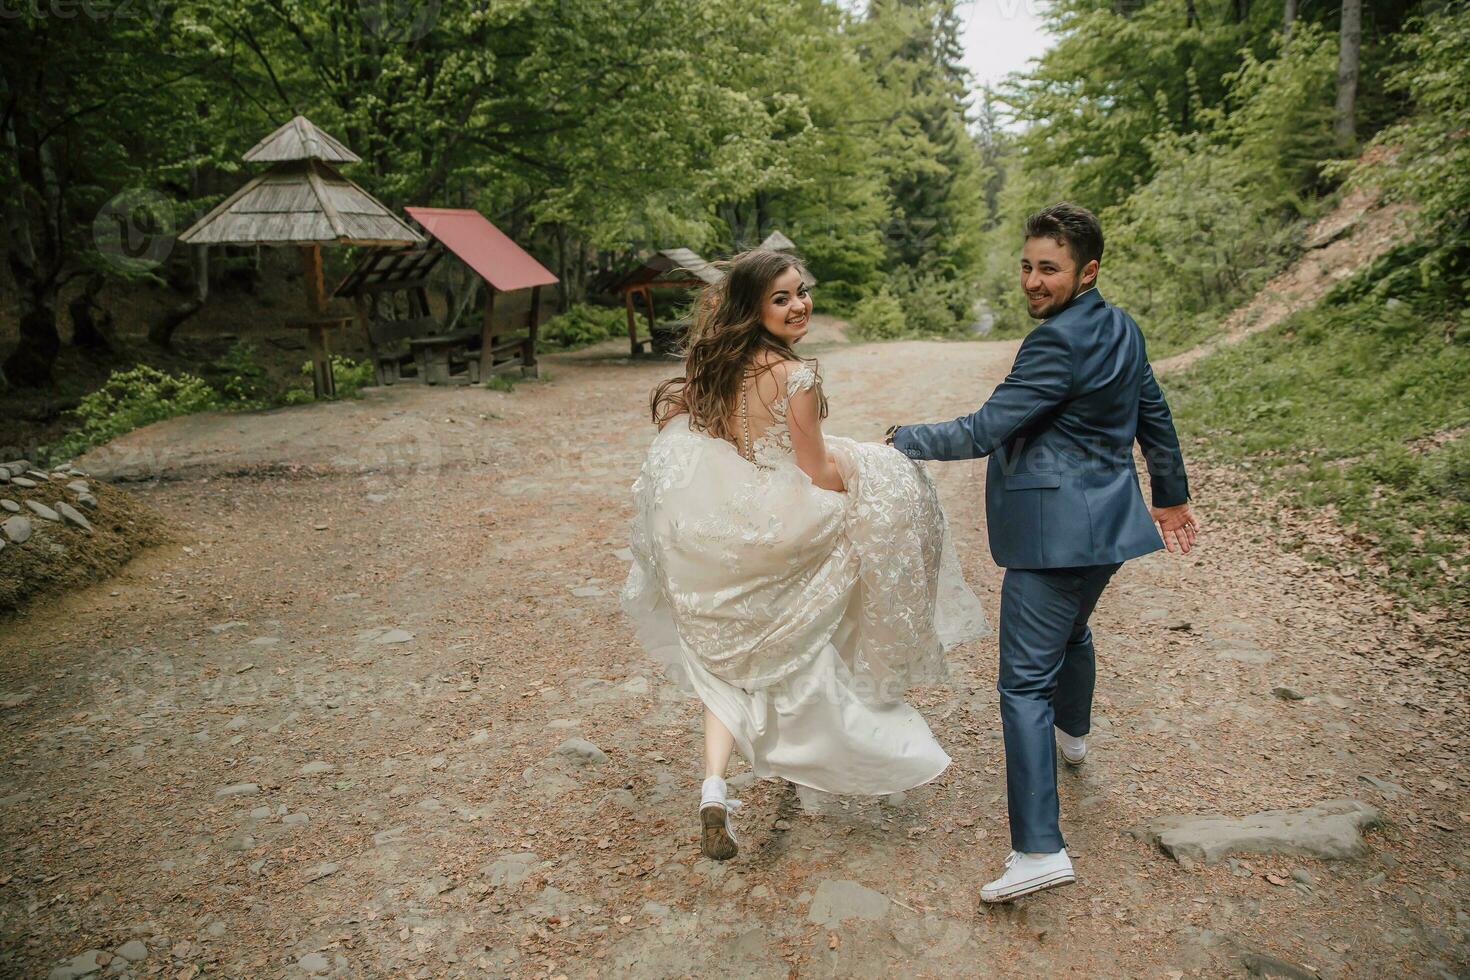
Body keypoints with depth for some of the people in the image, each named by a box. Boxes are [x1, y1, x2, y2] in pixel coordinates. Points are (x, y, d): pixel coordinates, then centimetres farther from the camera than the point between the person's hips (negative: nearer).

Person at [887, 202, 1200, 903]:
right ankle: (1072, 734, 58)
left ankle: (1039, 849, -11)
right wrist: (1171, 497, 29)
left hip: (1054, 532, -10)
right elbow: (1154, 415, 19)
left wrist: (901, 441, -9)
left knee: (1025, 682, -9)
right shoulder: (1121, 328, 10)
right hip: (1107, 524, 10)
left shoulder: (1058, 343, -20)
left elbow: (983, 431, -21)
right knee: (1071, 629, 33)